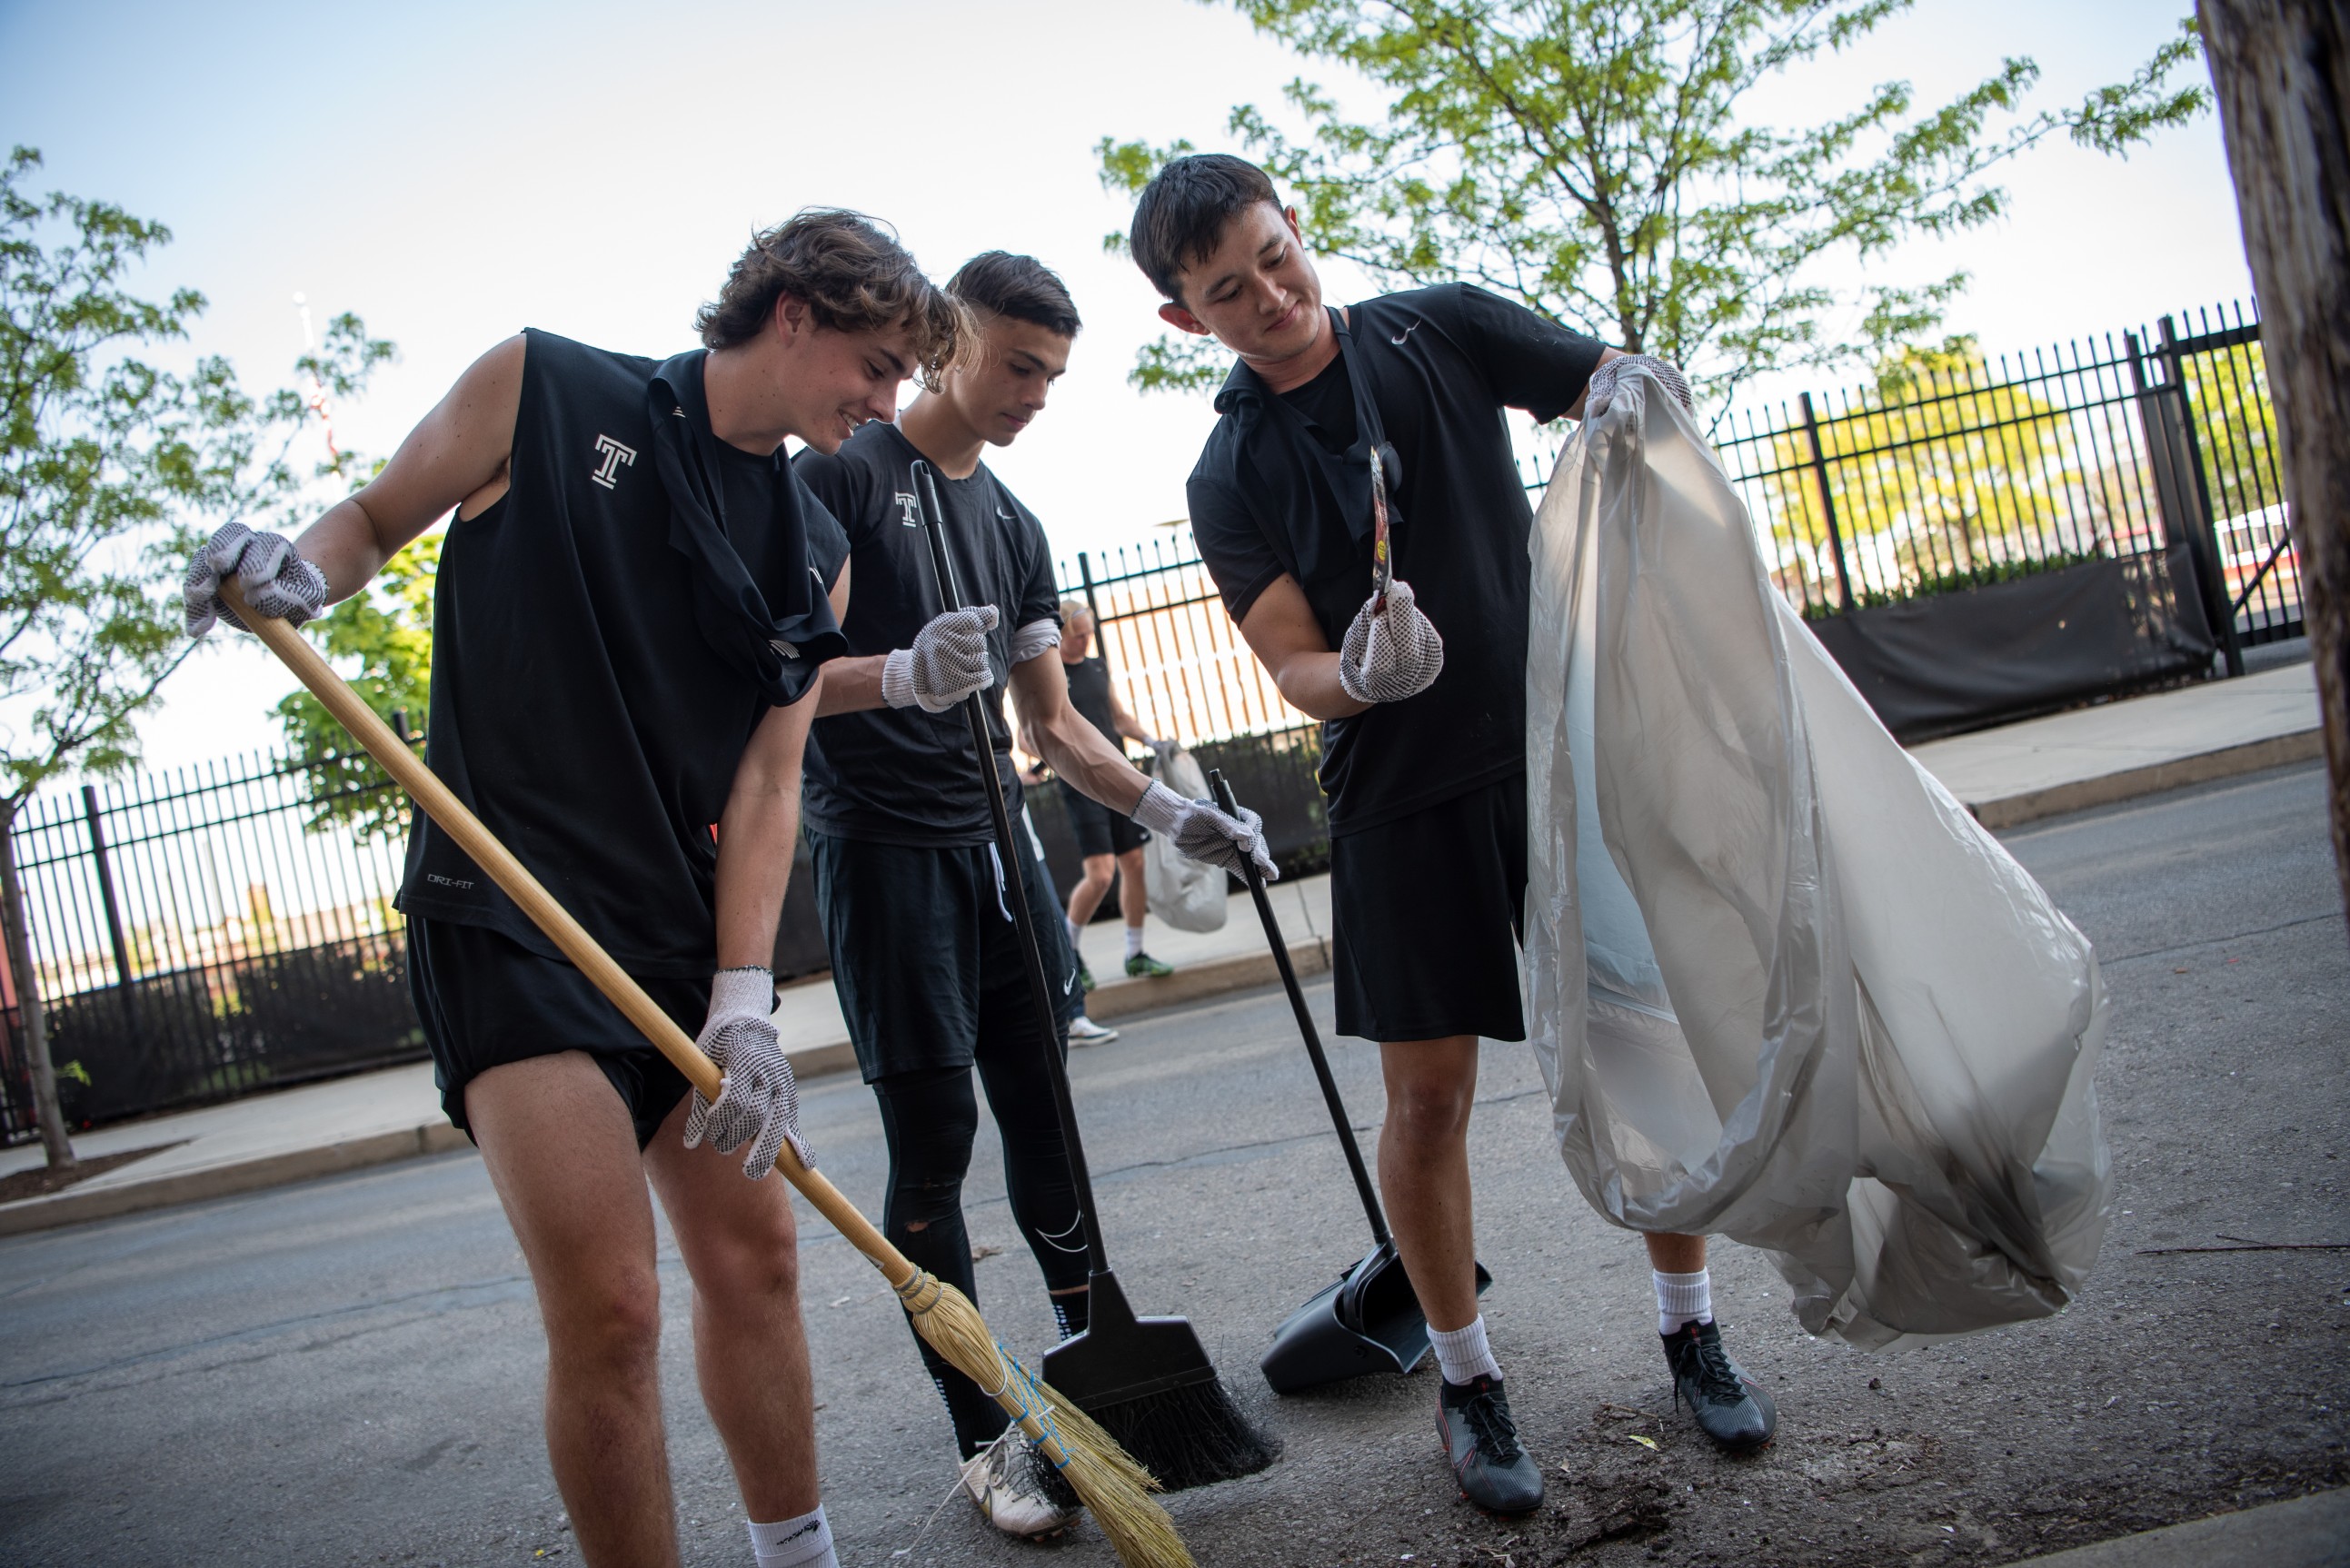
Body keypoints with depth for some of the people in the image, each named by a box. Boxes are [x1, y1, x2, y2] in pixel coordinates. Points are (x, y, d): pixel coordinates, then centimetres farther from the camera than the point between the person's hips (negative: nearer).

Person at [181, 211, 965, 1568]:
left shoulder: (808, 545, 9)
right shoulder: (540, 389, -2)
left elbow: (767, 775, 3)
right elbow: (380, 517, 9)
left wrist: (744, 998, -7)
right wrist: (298, 569, -15)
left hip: (691, 932, 5)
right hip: (511, 911, -5)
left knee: (757, 1262, 10)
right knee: (609, 1306, -12)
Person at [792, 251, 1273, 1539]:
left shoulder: (1014, 527, 17)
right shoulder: (845, 474, -4)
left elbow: (1053, 725, 17)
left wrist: (1169, 813, 5)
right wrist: (904, 675, -34)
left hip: (997, 843, 7)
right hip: (881, 844, -6)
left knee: (1043, 1119, 10)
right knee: (933, 1142, -5)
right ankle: (985, 1438, 4)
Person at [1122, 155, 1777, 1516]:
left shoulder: (1443, 329, 3)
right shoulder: (1230, 479, 1)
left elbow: (1612, 378, 7)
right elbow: (1293, 664, -6)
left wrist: (1635, 391, -17)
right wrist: (1359, 674, -29)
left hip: (1564, 748, 1)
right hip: (1404, 798, -1)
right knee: (1429, 1096, 0)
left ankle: (1693, 1332, 26)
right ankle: (1469, 1380, 21)